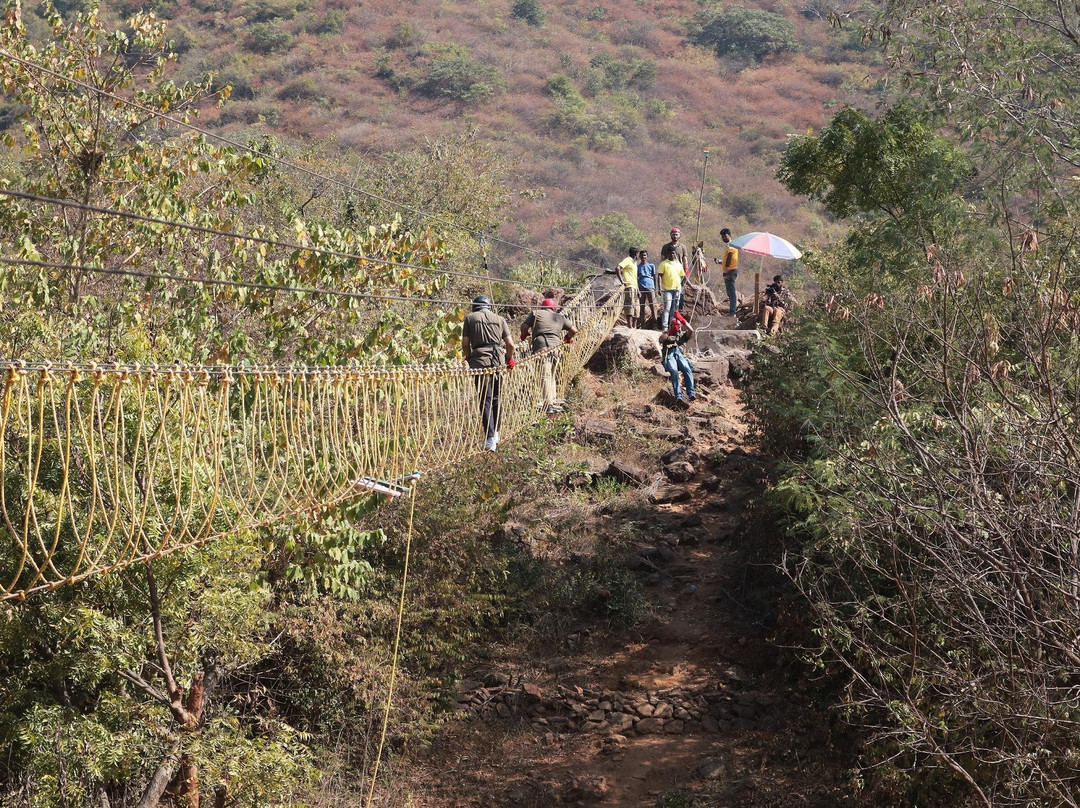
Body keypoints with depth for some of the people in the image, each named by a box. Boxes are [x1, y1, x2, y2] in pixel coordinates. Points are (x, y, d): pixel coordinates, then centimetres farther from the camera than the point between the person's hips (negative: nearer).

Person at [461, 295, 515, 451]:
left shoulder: (470, 318, 9)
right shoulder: (499, 319, 14)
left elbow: (465, 344, 4)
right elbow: (510, 344, 9)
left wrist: (469, 359, 21)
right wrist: (509, 359, 27)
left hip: (480, 360, -2)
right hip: (499, 361, 2)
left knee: (485, 400, -2)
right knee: (496, 398, 17)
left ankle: (490, 439, -10)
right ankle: (496, 434, 22)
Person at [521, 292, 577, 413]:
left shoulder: (535, 314, 16)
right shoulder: (559, 317, 25)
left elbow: (524, 327, 6)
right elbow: (574, 330, 27)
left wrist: (524, 335, 27)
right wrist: (568, 338, 47)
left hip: (541, 347, -4)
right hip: (555, 346, 4)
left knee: (545, 376, -13)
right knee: (551, 376, 19)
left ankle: (548, 404, -23)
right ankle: (552, 402, 20)